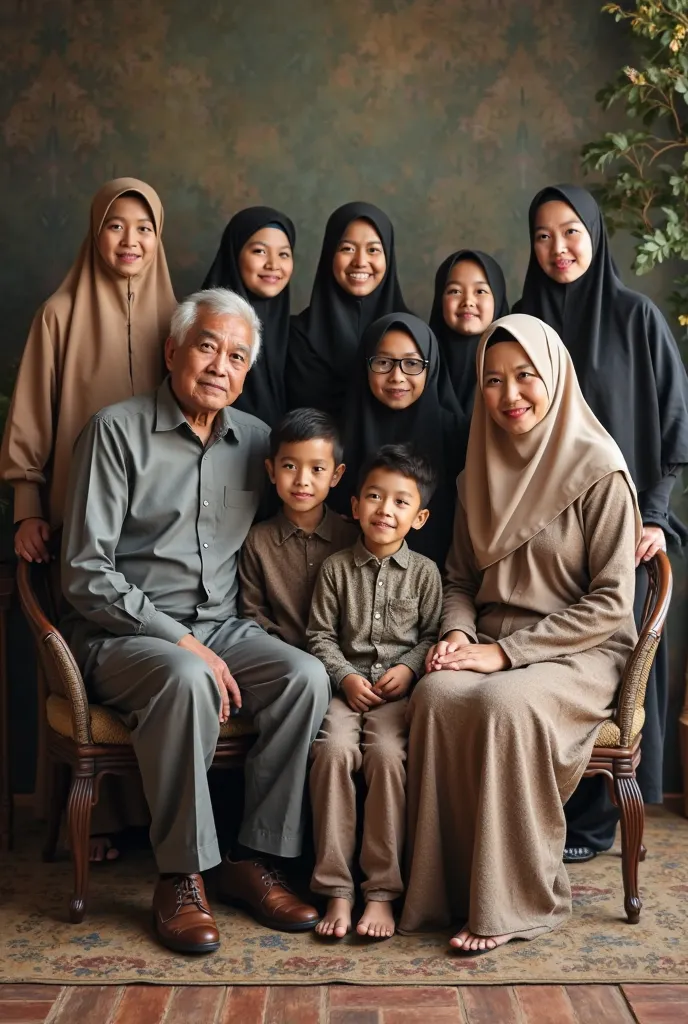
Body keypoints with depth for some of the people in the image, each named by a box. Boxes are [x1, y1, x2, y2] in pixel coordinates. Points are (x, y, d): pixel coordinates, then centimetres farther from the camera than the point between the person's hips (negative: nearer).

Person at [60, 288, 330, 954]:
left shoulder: (254, 439, 9)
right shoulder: (118, 430, -7)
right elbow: (87, 575, -12)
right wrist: (181, 639, -19)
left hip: (219, 628, 5)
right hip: (121, 633, -5)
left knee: (306, 677, -22)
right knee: (187, 678, -36)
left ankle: (253, 859, -11)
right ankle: (181, 875, -20)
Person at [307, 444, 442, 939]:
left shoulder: (424, 572, 7)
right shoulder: (336, 567, 7)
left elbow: (432, 633, 8)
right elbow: (321, 635, 6)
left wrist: (410, 667, -9)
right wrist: (345, 677, -7)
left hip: (399, 689, -1)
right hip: (348, 685, 1)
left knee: (387, 754, -29)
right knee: (334, 749, -28)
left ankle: (382, 892, -18)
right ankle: (336, 889, -19)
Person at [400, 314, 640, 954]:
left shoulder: (599, 471, -7)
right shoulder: (481, 472, 12)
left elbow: (611, 602, -10)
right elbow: (460, 577, 18)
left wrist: (506, 651, -16)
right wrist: (458, 634, -4)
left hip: (578, 654, -4)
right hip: (491, 647, 5)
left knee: (504, 704, -34)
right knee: (436, 696, -27)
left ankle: (515, 902, -18)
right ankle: (446, 887, -15)